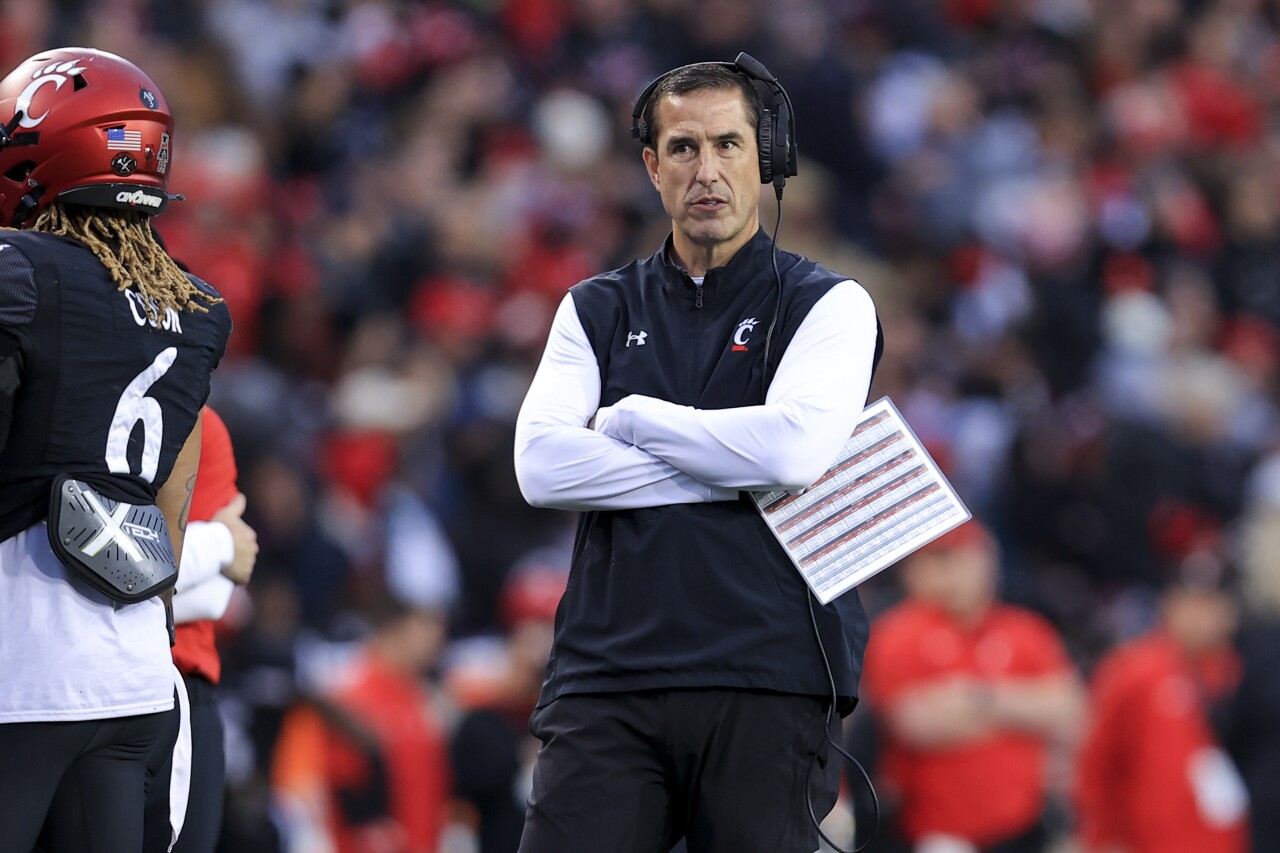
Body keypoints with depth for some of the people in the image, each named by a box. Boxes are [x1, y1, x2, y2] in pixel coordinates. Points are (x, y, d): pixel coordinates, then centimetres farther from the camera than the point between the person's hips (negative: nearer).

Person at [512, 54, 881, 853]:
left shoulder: (828, 305, 8)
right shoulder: (598, 310, 16)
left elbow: (796, 448, -12)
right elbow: (542, 464, -1)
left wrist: (629, 419, -1)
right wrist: (734, 473, -7)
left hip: (768, 681, -2)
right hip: (609, 677, 2)